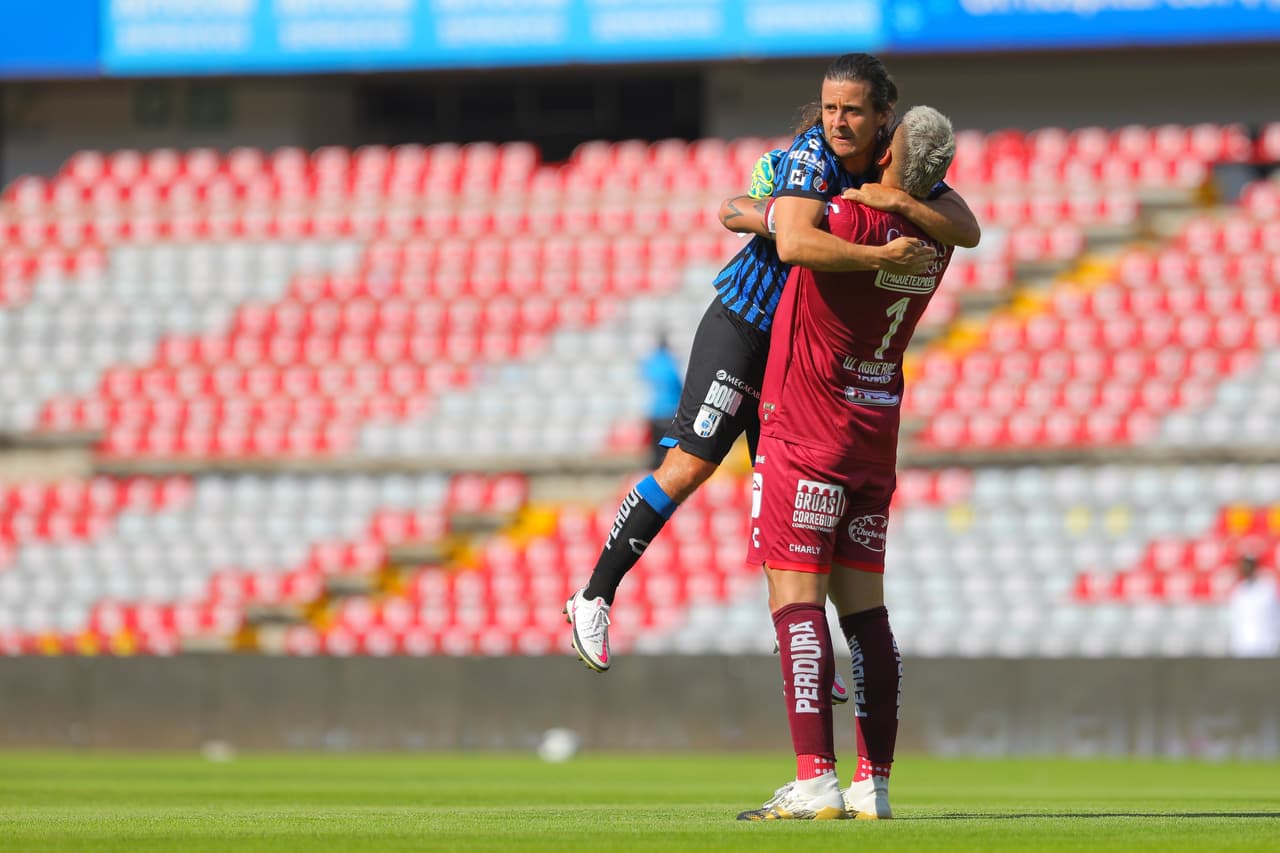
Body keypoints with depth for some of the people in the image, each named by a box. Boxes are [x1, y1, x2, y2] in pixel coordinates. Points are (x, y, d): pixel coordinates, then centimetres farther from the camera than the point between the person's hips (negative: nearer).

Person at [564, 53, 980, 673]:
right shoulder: (812, 155, -23)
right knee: (690, 464, -11)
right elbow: (793, 243, -41)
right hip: (744, 324, -6)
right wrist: (884, 257, -44)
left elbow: (967, 230, -16)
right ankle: (594, 598, -3)